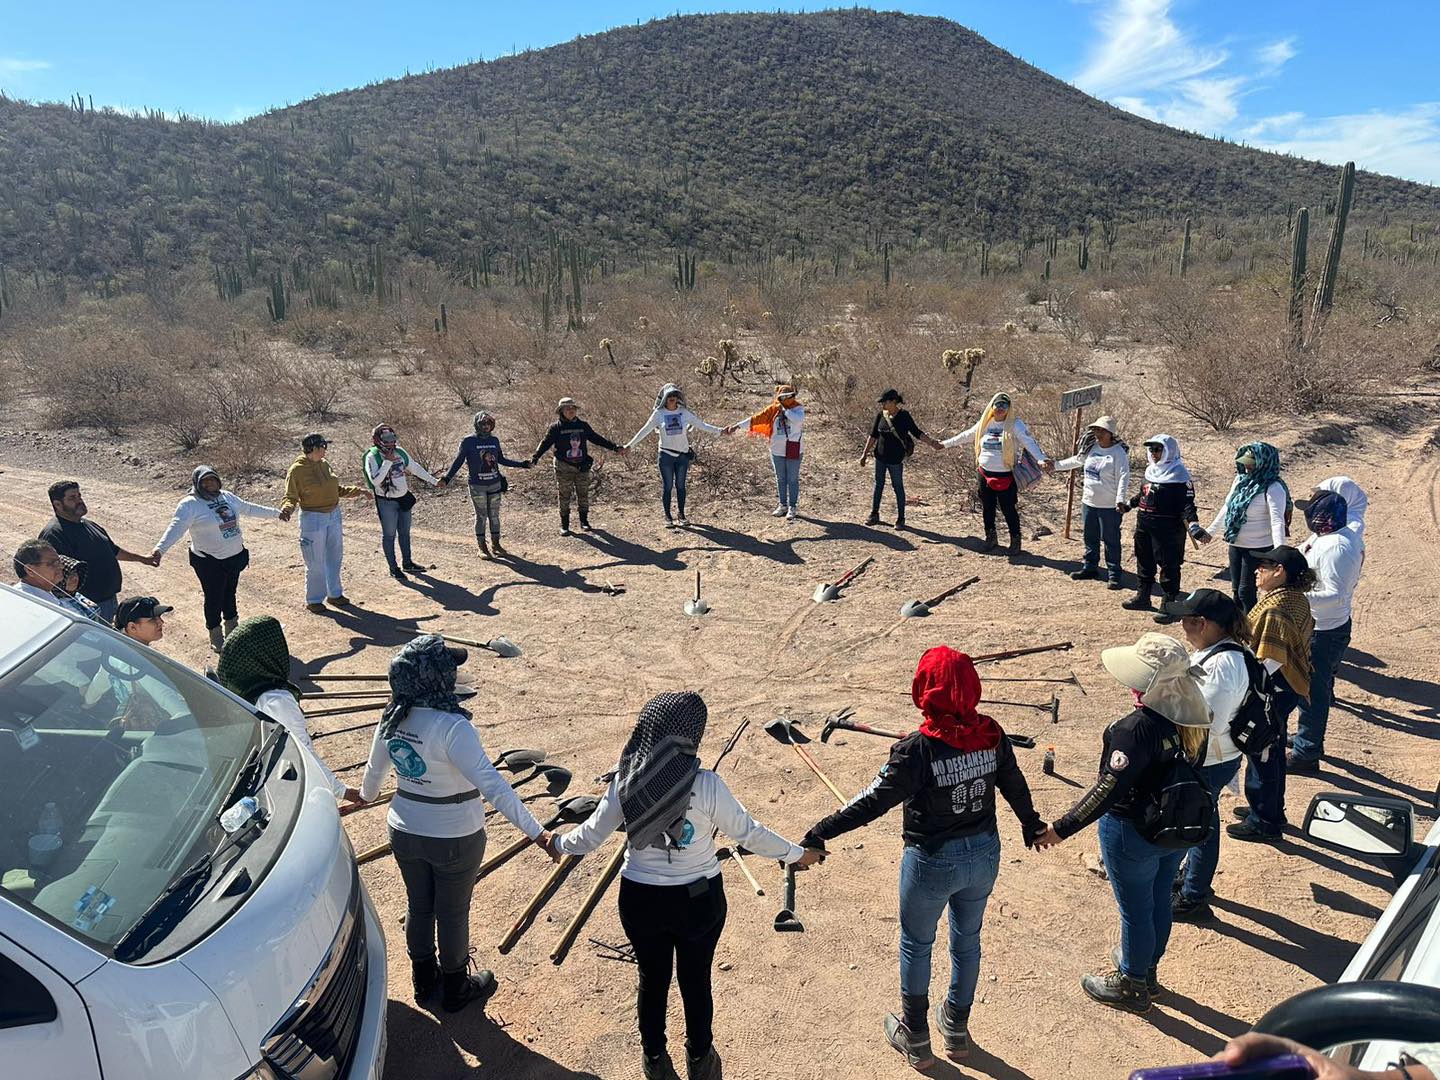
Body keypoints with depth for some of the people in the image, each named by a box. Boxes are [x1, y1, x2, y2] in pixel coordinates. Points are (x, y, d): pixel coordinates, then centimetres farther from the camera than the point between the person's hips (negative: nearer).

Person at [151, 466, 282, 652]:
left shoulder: (227, 496, 5)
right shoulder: (190, 504, -16)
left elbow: (249, 508, 18)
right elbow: (176, 528, -26)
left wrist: (276, 513, 26)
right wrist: (160, 549, -42)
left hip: (235, 557, 6)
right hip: (210, 563, -6)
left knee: (229, 594, 20)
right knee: (214, 598, 5)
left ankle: (232, 631, 36)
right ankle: (216, 638, 21)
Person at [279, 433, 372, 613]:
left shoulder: (324, 464, 4)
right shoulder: (297, 470, -15)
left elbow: (337, 489, 16)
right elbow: (291, 497, -14)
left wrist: (358, 491, 11)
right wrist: (286, 509, -34)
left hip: (334, 516, 7)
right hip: (313, 519, -7)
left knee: (335, 558, 17)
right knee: (316, 563, 2)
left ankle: (334, 593, 33)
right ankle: (314, 600, 18)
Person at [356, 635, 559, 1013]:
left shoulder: (392, 718, -10)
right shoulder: (451, 727, -31)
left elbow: (375, 769, 8)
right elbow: (492, 785, -36)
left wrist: (366, 795, 31)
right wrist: (537, 833, -35)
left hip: (405, 832, 6)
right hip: (454, 839, -5)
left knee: (418, 906, 24)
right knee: (453, 913, 16)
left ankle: (424, 979, 45)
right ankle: (455, 989, 37)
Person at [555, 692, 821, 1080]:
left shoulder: (625, 781, -14)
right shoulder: (705, 784, -23)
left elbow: (590, 836, -1)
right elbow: (748, 833, -14)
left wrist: (559, 843, 20)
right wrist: (797, 854, 2)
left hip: (640, 899, 2)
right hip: (698, 899, -2)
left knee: (652, 979, 23)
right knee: (696, 980, 20)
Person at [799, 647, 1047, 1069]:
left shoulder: (918, 749, -27)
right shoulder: (992, 735, -11)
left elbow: (873, 801, -25)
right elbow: (1015, 786, 5)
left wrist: (819, 834, -19)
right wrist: (1032, 823, 25)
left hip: (933, 863, -5)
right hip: (984, 855, 5)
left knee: (916, 944, 19)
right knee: (967, 940, 24)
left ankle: (915, 1038, 35)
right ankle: (957, 1029, 44)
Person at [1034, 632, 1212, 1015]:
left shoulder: (1136, 729, -33)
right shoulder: (1195, 716, -10)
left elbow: (1108, 789, -31)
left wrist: (1060, 829, -25)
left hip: (1133, 834, -7)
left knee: (1135, 910, 14)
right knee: (1159, 899, 25)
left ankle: (1132, 986, 35)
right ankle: (1147, 968, 48)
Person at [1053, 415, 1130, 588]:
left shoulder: (1119, 452, -14)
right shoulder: (1092, 448, 7)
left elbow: (1124, 477, -20)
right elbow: (1076, 460, 24)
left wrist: (1120, 499, -30)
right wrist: (1056, 465, 24)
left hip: (1109, 506, -7)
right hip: (1089, 502, 7)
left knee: (1111, 540, -1)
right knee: (1090, 538, 17)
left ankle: (1114, 575, 5)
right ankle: (1090, 568, 30)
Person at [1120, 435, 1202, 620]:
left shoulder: (1179, 475, -13)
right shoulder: (1151, 470, 11)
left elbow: (1187, 504, -18)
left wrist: (1193, 525, -29)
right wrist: (1129, 505, 33)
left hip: (1167, 528, -8)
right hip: (1143, 526, 8)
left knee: (1168, 567, -3)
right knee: (1144, 562, 18)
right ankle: (1143, 597, 33)